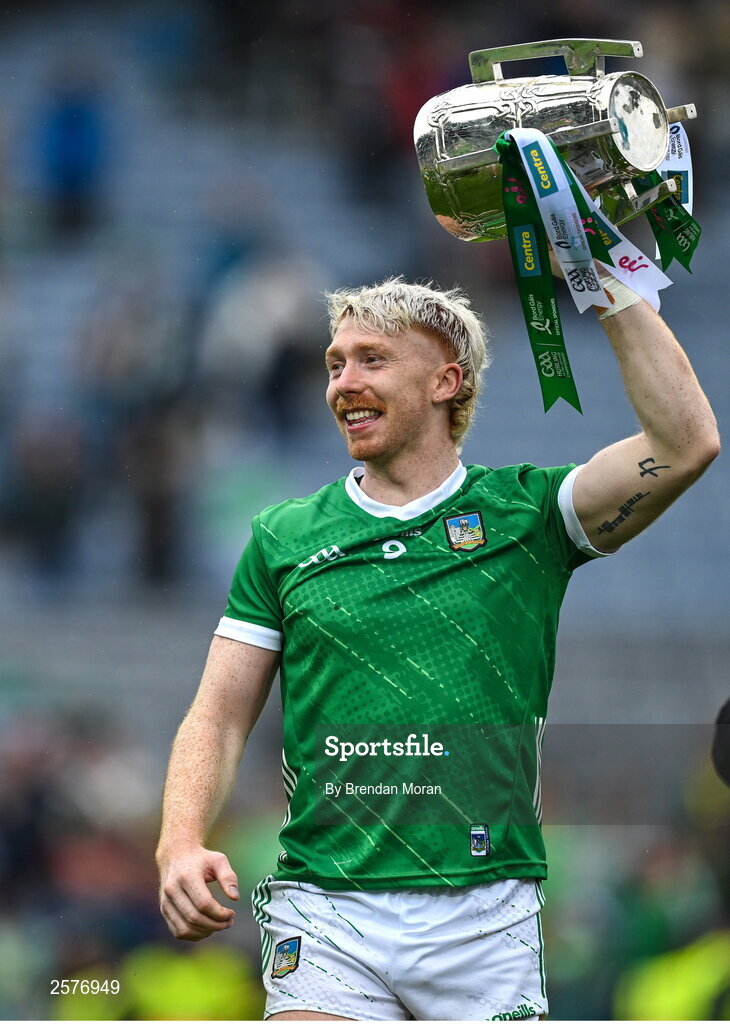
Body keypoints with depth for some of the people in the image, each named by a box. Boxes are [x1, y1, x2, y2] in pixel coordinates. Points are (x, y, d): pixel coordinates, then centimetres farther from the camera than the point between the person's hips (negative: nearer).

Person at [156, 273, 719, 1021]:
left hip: (486, 916, 0)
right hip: (326, 915, 1)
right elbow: (219, 716, 9)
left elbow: (686, 443, -7)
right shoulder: (283, 539, 11)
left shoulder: (524, 512, 6)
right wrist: (181, 845, -9)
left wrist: (614, 287, -6)